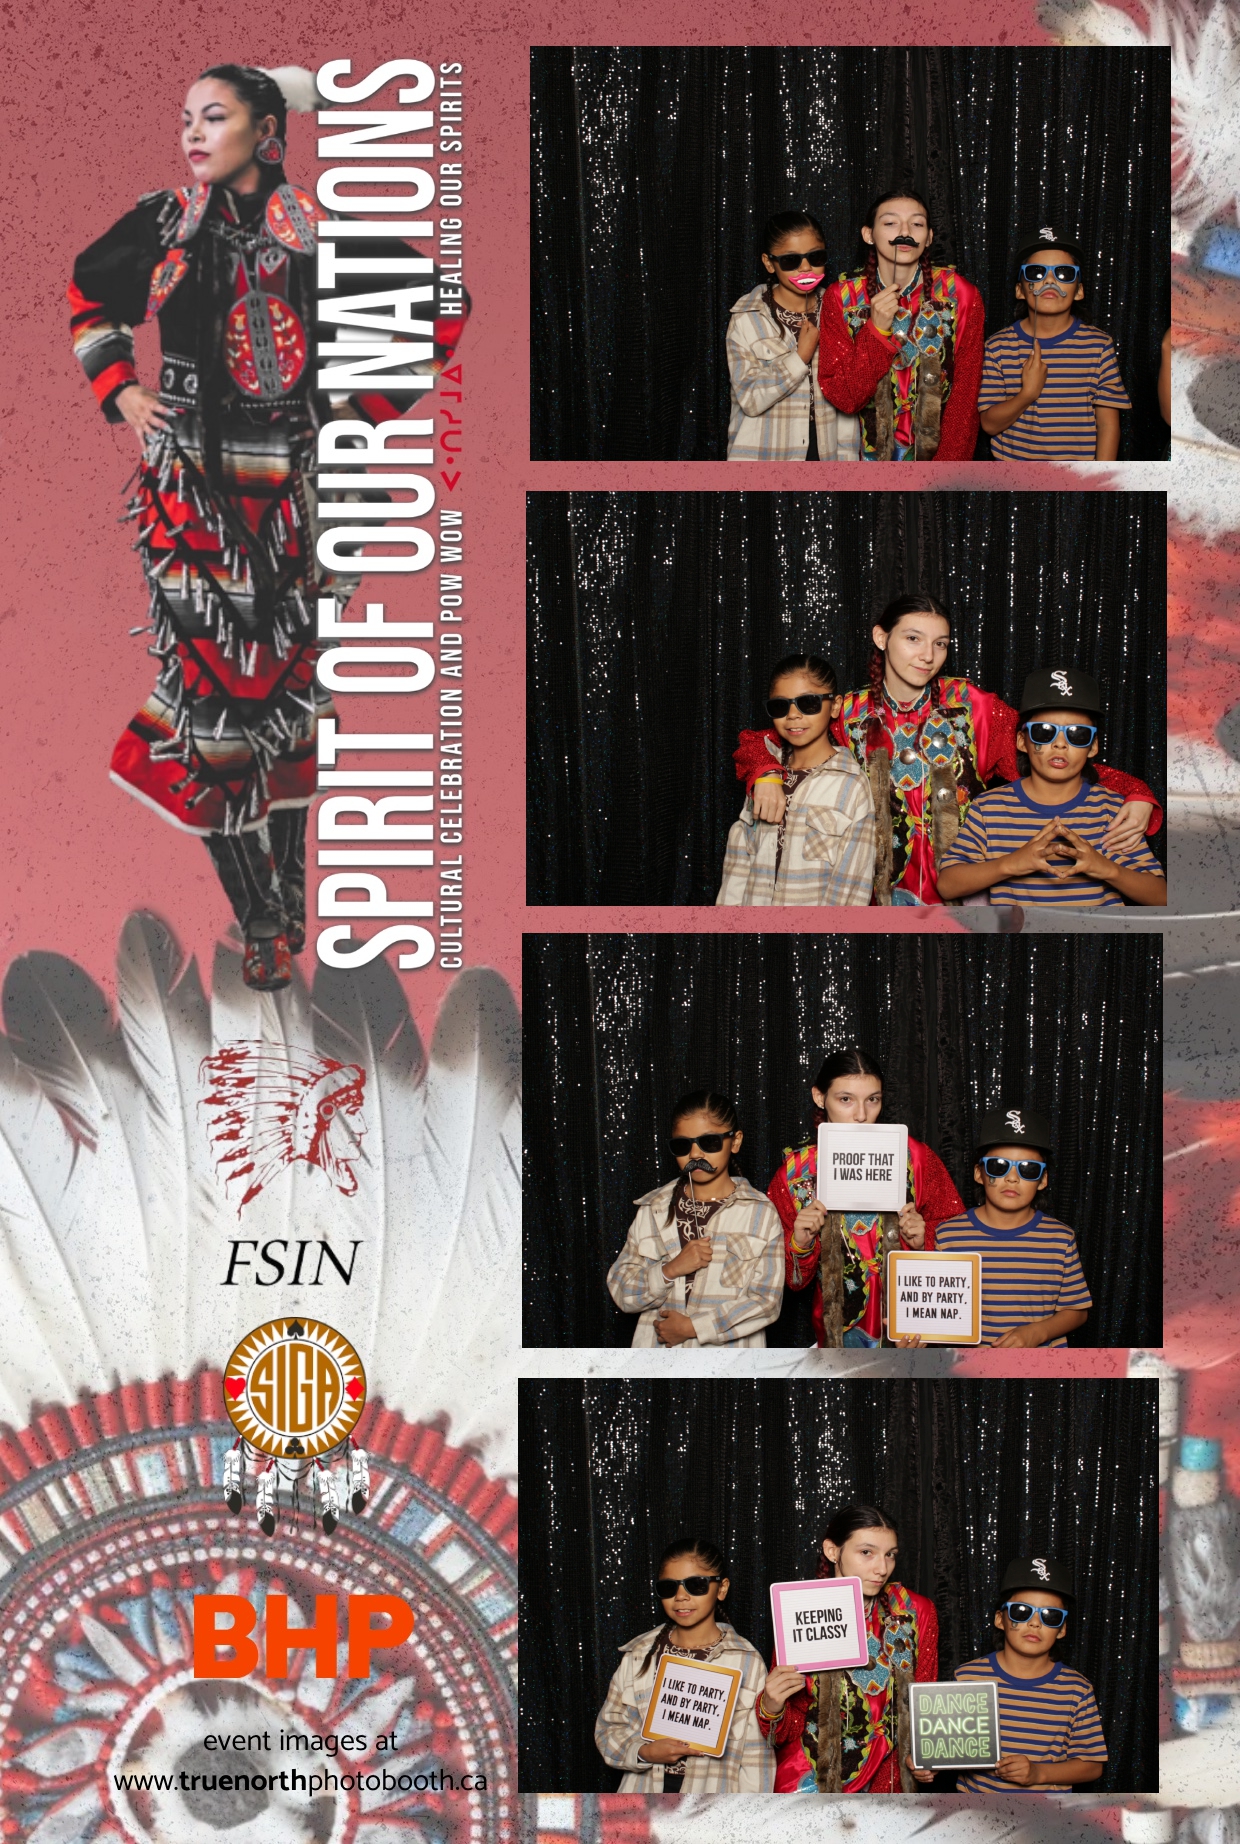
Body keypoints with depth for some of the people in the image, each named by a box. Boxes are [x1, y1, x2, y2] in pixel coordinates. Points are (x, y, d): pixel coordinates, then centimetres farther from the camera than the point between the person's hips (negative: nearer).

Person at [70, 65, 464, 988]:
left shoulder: (323, 234, -1)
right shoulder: (163, 221, 5)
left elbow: (437, 318, 7)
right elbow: (86, 298, 23)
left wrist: (366, 404, 4)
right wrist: (121, 391, 11)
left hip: (287, 495, -1)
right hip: (187, 496, 1)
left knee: (285, 679, 5)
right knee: (213, 679, -4)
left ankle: (286, 886, 19)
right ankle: (265, 919, 3)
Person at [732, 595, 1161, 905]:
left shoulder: (969, 705, -3)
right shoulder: (850, 714, 0)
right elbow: (757, 742, 8)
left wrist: (1136, 796, -23)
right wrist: (766, 776, -16)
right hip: (886, 889, 1)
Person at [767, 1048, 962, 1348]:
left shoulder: (914, 1156, -6)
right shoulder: (796, 1170, -4)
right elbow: (793, 1281, 2)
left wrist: (923, 1241, -19)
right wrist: (800, 1244, -18)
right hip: (841, 1331, 1)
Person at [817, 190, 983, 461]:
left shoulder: (959, 295, -10)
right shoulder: (841, 297, -9)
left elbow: (964, 396, -9)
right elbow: (843, 398, -13)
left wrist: (949, 461, -16)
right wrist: (878, 329, -24)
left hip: (940, 451, 0)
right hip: (872, 454, 0)